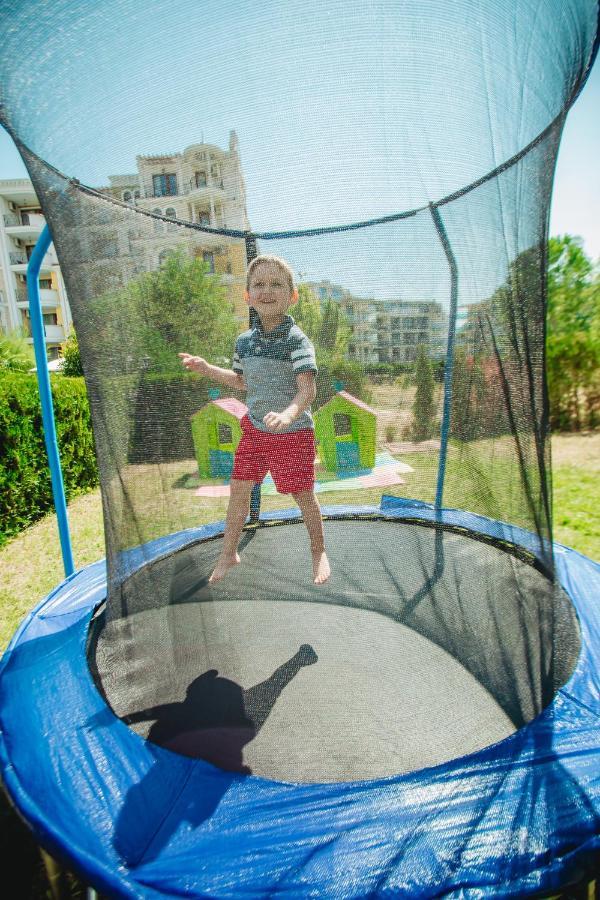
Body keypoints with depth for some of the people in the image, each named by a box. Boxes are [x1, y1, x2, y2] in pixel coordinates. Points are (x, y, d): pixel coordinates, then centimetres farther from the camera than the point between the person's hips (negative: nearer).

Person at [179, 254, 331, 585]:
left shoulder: (296, 339, -15)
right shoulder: (245, 341, 4)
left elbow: (308, 389, -25)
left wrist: (288, 414, -44)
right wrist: (206, 368, 11)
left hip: (292, 431, -5)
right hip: (254, 428, 5)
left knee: (303, 494, 5)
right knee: (238, 488, 9)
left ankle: (319, 553, 30)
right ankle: (228, 553, 29)